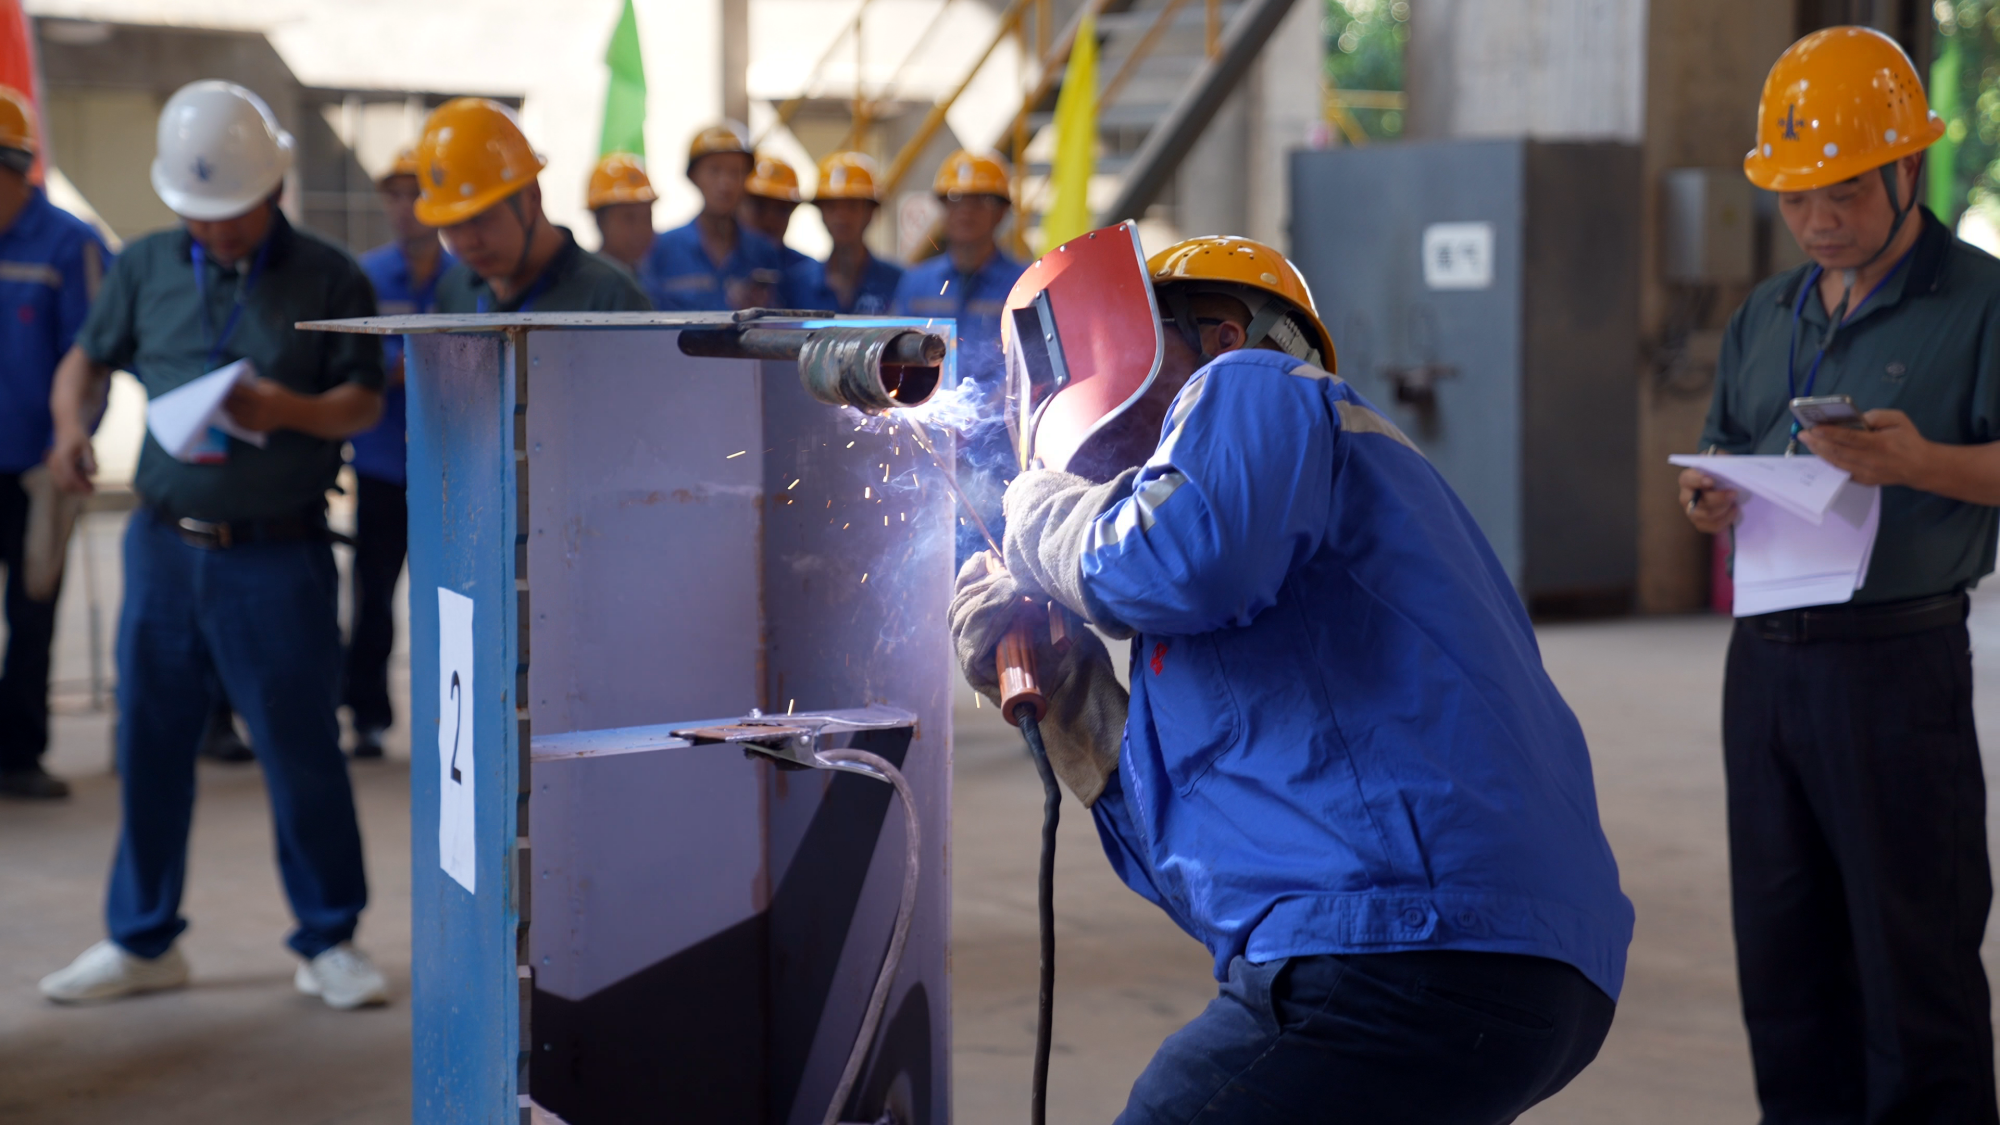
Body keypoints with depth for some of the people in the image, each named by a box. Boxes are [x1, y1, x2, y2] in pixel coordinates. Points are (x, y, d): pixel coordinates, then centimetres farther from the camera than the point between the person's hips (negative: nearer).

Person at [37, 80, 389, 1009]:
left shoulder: (328, 278, -1)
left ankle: (328, 942, 15)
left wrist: (289, 410, -22)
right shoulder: (145, 269, 8)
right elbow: (86, 360, 14)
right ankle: (141, 941, 22)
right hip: (165, 542, 3)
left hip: (278, 556, -3)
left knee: (302, 749, 1)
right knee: (149, 744, 9)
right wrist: (71, 424, -6)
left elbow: (364, 402, -2)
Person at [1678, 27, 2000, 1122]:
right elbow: (1724, 452, 22)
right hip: (1765, 654, 6)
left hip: (1897, 660, -6)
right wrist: (1708, 495, -1)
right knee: (1782, 949, 10)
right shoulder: (1765, 316, 17)